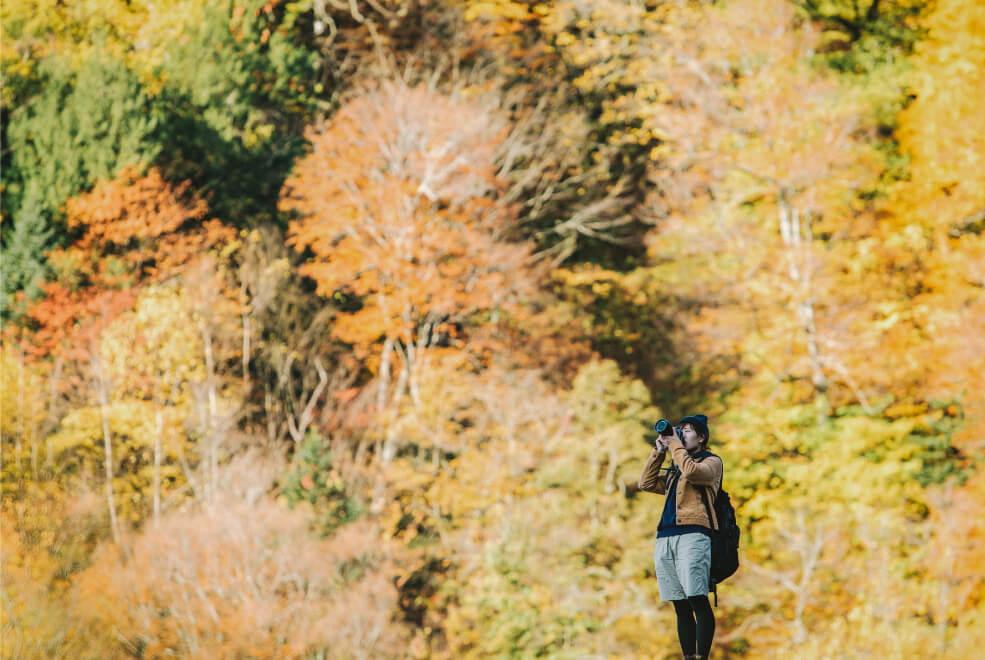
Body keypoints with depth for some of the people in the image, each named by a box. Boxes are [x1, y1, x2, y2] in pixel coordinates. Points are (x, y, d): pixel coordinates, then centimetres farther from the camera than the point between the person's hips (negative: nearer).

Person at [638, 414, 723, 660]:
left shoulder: (712, 462, 8)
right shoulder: (674, 470, 29)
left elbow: (691, 472, -11)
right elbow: (646, 483, 23)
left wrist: (675, 445, 1)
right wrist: (659, 451, 18)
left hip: (692, 534, -7)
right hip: (665, 538, 7)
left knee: (698, 601, -15)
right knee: (681, 607, 4)